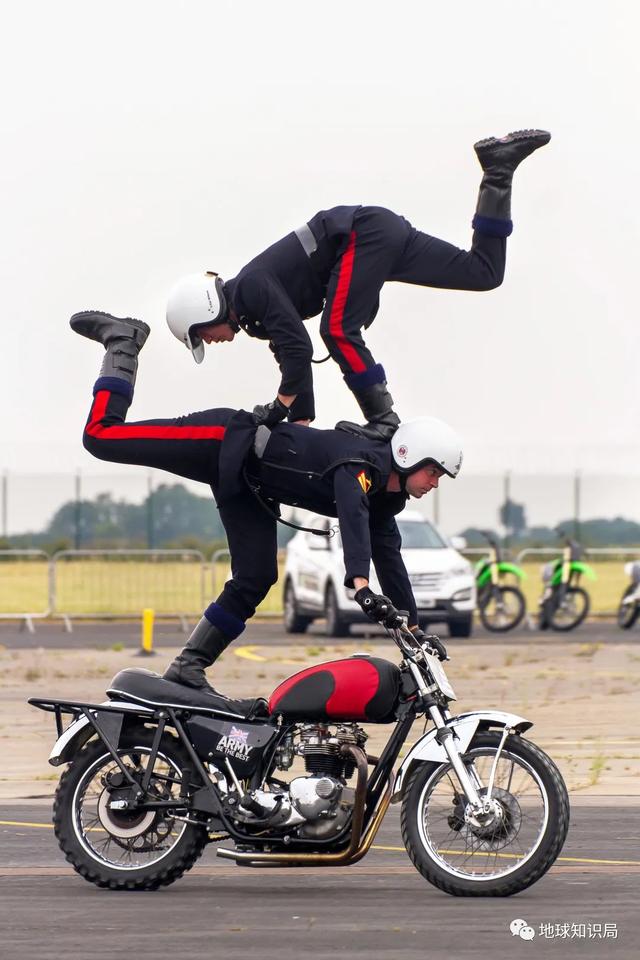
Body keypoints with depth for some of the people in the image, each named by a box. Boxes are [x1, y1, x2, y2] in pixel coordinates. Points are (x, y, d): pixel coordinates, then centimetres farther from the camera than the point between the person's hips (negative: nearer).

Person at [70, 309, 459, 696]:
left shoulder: (385, 503, 3)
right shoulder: (362, 463, -26)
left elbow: (390, 562, 11)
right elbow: (352, 516, -46)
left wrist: (414, 630, 9)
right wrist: (361, 586, -59)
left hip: (250, 491, 9)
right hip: (226, 443, -9)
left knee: (255, 580, -2)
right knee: (102, 438, -14)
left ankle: (187, 669, 4)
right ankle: (123, 341, 3)